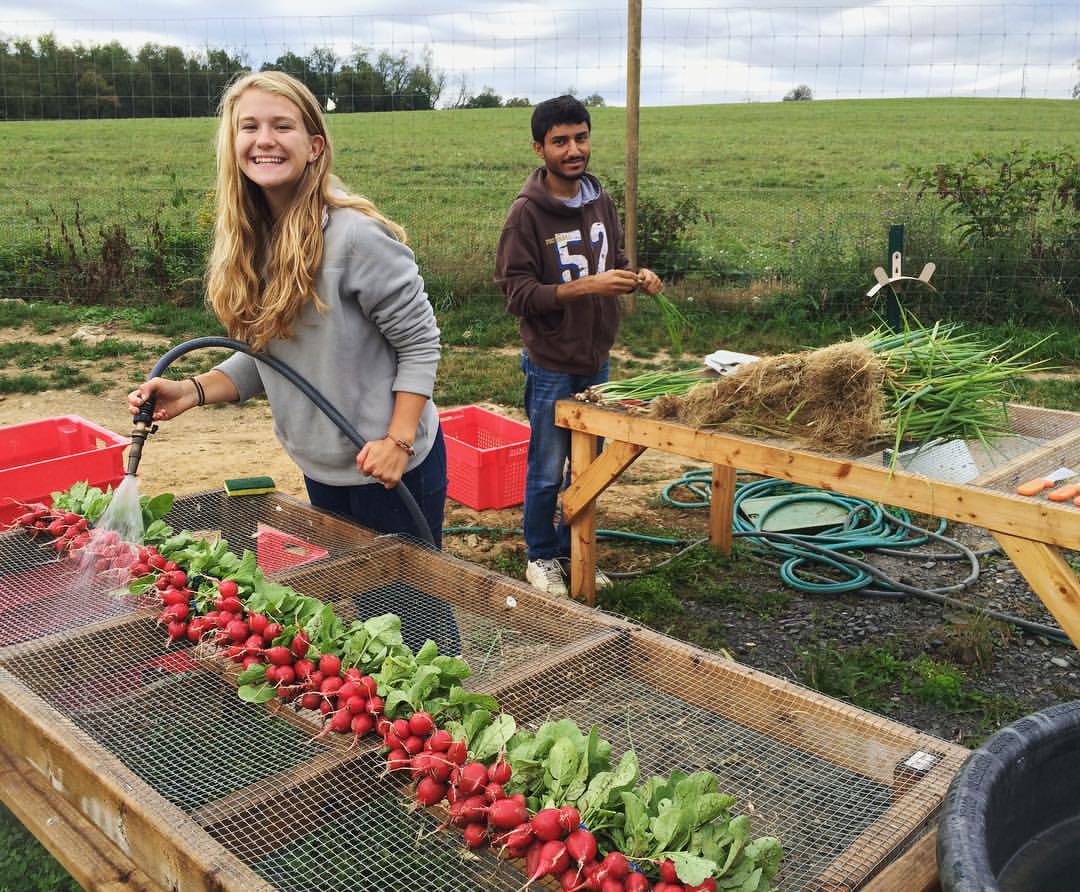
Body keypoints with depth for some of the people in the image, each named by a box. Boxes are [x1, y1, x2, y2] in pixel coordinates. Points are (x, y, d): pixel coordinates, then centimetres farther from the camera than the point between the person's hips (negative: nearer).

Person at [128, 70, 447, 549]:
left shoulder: (356, 235, -21)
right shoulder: (249, 240, 1)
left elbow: (419, 342, -15)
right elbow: (266, 355, 8)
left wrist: (398, 441, -22)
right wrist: (191, 391, -6)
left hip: (390, 470, -7)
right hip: (320, 470, 7)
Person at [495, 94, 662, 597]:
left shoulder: (601, 202, 4)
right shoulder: (527, 213, -15)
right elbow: (517, 293, -18)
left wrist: (634, 277, -7)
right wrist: (586, 286, -28)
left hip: (596, 361, 6)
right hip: (551, 366, -6)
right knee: (547, 470, 5)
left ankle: (574, 550, 34)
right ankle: (541, 556, 25)